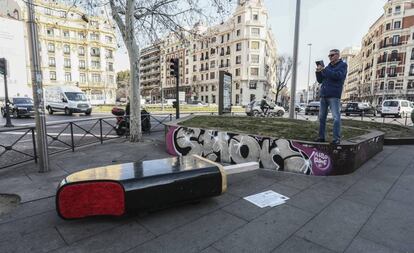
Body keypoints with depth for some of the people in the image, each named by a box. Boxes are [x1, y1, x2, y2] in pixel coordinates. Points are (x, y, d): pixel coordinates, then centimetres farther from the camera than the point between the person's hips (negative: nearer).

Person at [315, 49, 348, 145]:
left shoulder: (343, 65, 6)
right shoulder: (328, 67, 22)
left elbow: (337, 76, -13)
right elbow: (320, 80, 18)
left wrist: (324, 70, -12)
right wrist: (318, 72, 1)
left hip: (334, 95, -6)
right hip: (323, 95, 6)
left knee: (336, 117, -9)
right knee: (322, 117, 4)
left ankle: (337, 138, -7)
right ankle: (321, 137, 9)